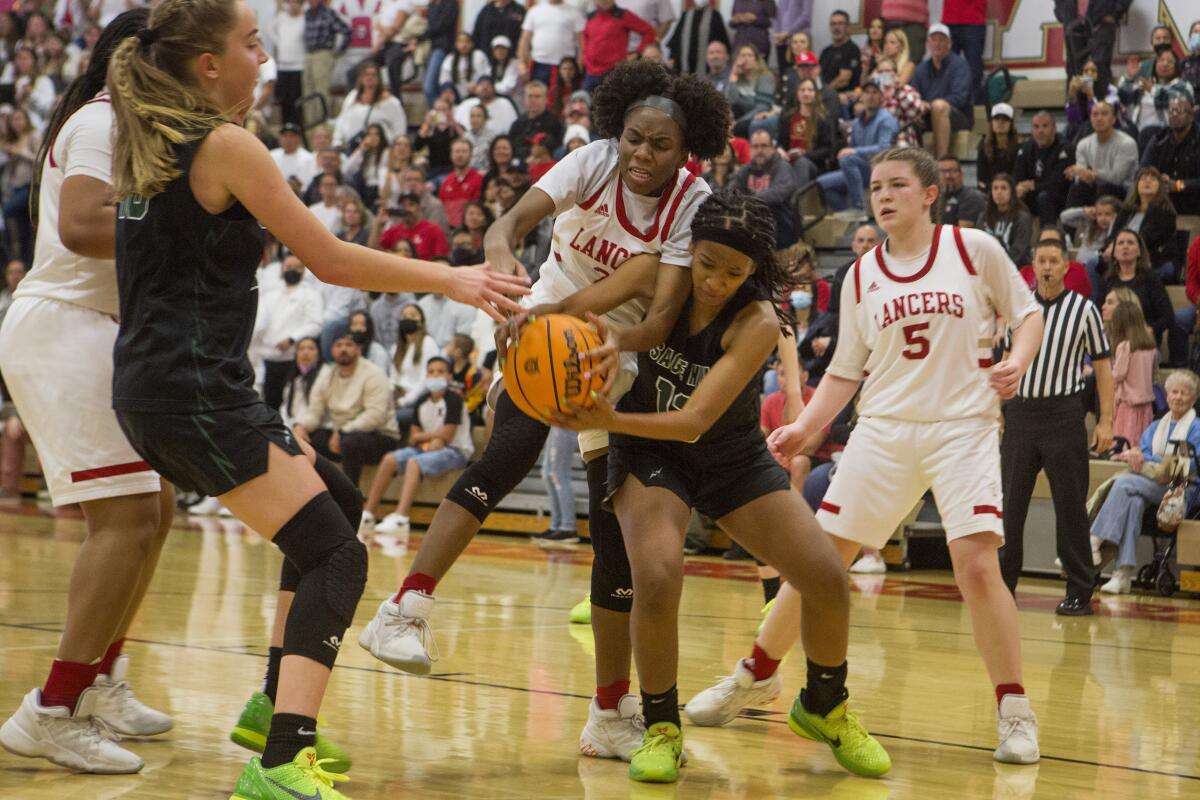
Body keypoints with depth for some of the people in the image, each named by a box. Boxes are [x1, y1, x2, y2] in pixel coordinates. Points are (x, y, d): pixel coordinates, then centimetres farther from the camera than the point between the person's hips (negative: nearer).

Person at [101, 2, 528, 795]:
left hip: (159, 382, 10)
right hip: (195, 390, -10)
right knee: (336, 555, -12)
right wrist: (447, 278, -2)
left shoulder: (149, 140, 14)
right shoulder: (225, 145, -11)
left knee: (336, 501, 24)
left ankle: (278, 709, 24)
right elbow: (330, 259, -10)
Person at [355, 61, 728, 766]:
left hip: (623, 351, 1)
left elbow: (665, 313, -25)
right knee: (514, 448, -31)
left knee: (618, 529, -1)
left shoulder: (693, 204, -15)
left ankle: (612, 713, 9)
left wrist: (619, 343, -46)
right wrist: (501, 255, -53)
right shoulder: (594, 161, -16)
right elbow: (516, 218, -30)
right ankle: (406, 612, -36)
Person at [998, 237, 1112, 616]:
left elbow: (1103, 366, 0)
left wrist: (1106, 421, -8)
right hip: (1020, 411, 4)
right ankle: (1002, 582, 16)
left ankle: (1080, 593, 2)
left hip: (1063, 412, -4)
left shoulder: (1083, 309, -2)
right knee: (1010, 501, 6)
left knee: (1070, 505, -3)